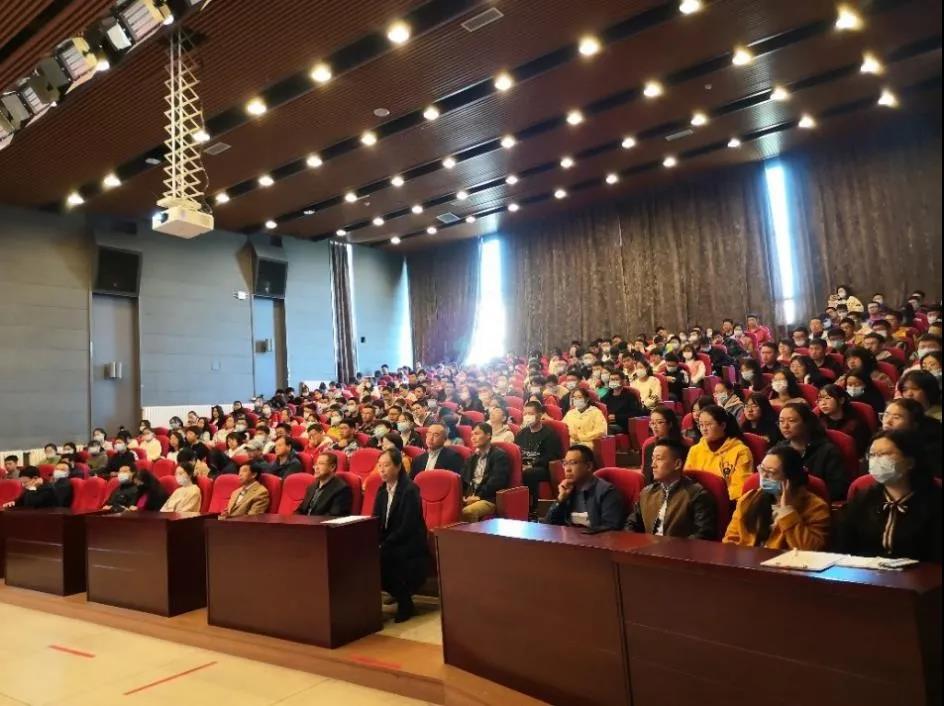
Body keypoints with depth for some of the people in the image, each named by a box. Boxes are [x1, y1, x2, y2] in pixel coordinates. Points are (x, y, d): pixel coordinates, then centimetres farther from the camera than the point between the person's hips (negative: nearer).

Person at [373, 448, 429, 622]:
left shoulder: (410, 490, -15)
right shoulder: (382, 490, 8)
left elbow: (406, 528, -21)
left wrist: (383, 545, -23)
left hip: (409, 548, -7)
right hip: (390, 546, 7)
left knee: (380, 557, -29)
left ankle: (405, 604, -9)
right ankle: (399, 594, -3)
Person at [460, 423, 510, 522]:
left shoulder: (500, 455, 0)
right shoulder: (472, 457, 24)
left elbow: (497, 482, -12)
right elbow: (464, 479, 17)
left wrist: (479, 496, -16)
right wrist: (462, 496, -3)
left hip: (489, 499, -6)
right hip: (470, 497, 6)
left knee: (467, 512, -35)